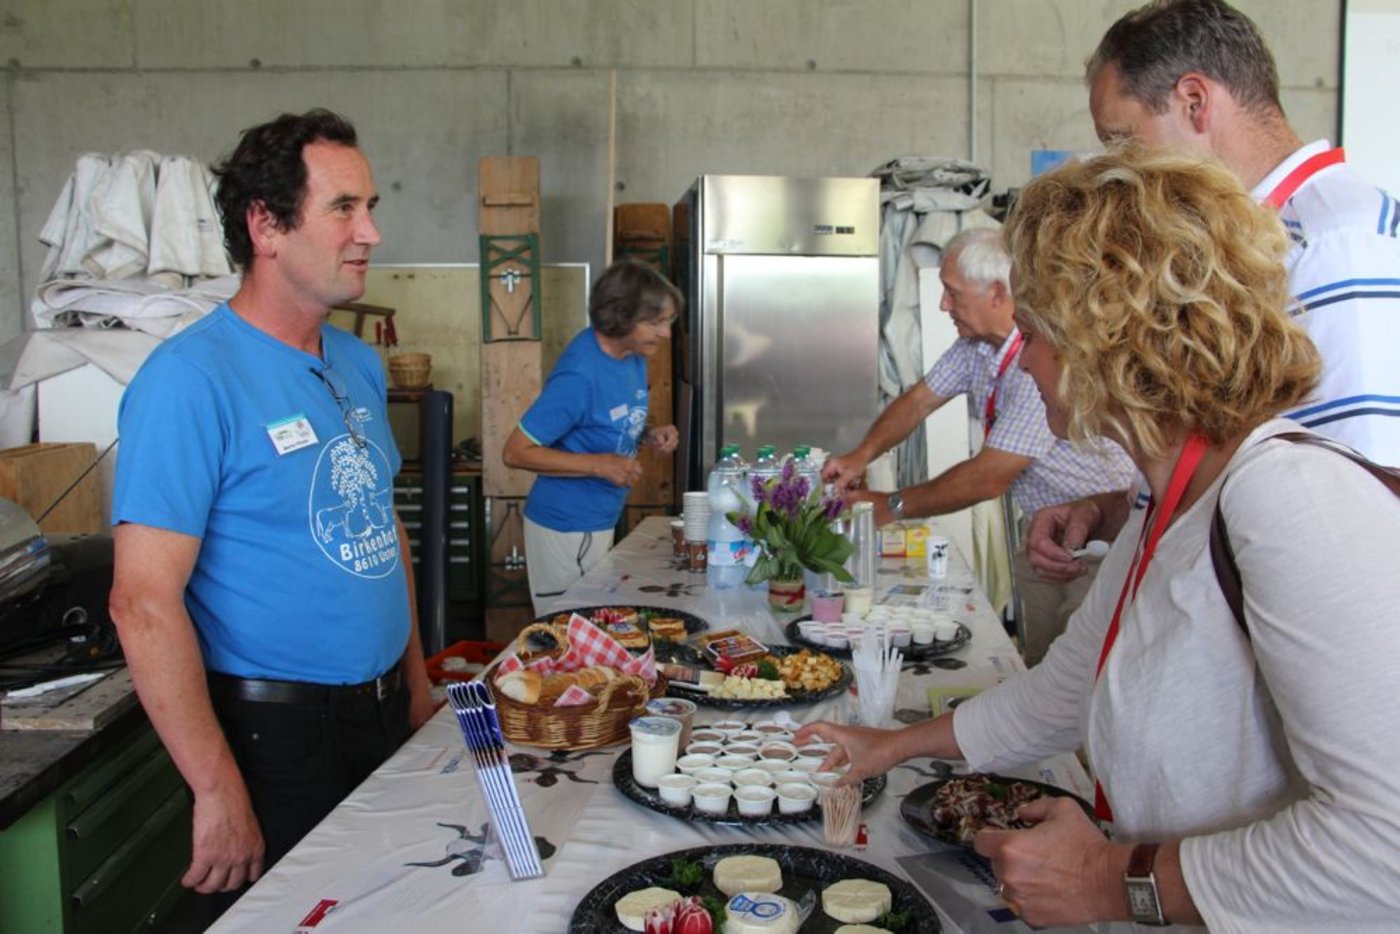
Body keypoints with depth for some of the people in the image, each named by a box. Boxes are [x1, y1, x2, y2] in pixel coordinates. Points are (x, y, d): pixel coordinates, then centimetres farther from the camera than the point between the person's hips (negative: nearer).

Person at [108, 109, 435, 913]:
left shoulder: (359, 365, 6)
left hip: (385, 712, 7)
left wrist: (417, 680, 12)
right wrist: (219, 792, -21)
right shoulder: (192, 378, -19)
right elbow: (145, 604, -22)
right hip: (276, 732, -7)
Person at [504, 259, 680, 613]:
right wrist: (598, 464, -28)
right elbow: (515, 452, -23)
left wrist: (649, 434, -5)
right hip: (566, 528, -8)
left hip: (600, 521, 8)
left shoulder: (632, 353, -2)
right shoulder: (579, 376, -27)